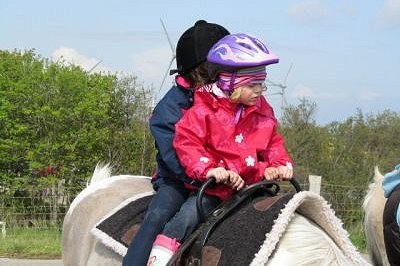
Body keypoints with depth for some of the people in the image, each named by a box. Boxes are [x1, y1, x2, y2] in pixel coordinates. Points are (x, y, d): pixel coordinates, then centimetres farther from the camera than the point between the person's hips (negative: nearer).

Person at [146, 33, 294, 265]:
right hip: (213, 187, -5)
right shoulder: (203, 111, -8)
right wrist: (207, 169, -27)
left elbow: (273, 143, 18)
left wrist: (281, 165, -2)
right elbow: (186, 143, -14)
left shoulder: (263, 111, 10)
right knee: (191, 214, -25)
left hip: (252, 183, 5)